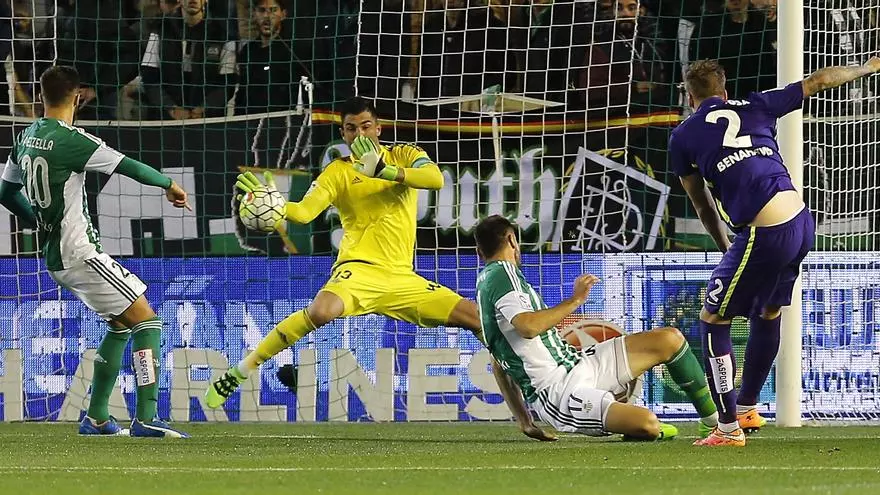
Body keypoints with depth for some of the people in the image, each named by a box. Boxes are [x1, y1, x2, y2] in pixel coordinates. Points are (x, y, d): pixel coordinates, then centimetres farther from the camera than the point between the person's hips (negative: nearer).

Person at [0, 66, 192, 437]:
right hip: (80, 255, -9)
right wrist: (168, 185, 2)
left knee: (121, 323, 20)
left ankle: (96, 417, 20)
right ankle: (146, 418, -15)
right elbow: (127, 167, -15)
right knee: (147, 322, -7)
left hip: (56, 258, 9)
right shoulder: (69, 140, -18)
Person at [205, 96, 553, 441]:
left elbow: (436, 179, -13)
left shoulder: (404, 155, 9)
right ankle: (240, 372, -27)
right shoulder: (338, 172, 4)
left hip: (403, 279, 4)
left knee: (483, 321, -1)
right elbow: (304, 212, -10)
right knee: (321, 312, -37)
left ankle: (524, 418, 7)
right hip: (358, 270, -4)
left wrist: (384, 170, -26)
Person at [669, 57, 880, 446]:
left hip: (763, 235, -6)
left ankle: (729, 427, 5)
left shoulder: (683, 137, 6)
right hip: (802, 224, 6)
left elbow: (703, 206, 16)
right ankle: (747, 409, 38)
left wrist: (725, 248, 30)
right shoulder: (754, 108, 15)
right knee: (767, 315, 25)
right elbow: (819, 81, 25)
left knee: (713, 322, 7)